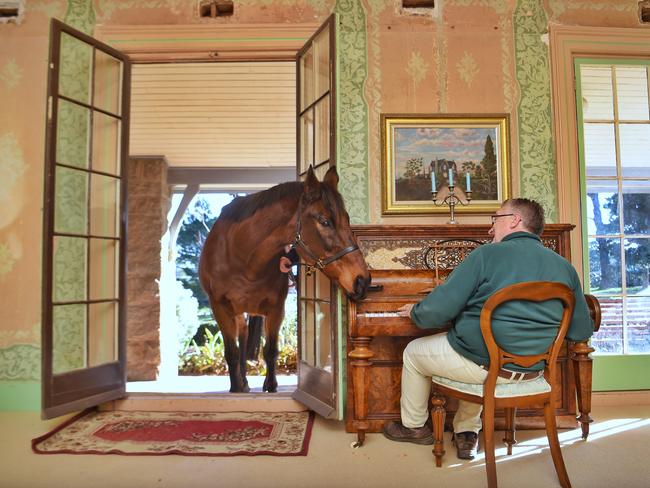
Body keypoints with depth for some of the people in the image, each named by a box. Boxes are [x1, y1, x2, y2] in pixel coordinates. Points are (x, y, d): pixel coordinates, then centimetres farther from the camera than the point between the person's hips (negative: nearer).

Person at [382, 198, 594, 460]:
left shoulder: (487, 254, -14)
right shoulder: (565, 266, 2)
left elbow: (436, 312, -17)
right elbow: (582, 331, 8)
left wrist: (414, 311, 5)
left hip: (483, 364, -6)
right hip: (533, 369, 6)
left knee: (413, 352, 19)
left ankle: (414, 427, 37)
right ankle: (467, 432, 38)